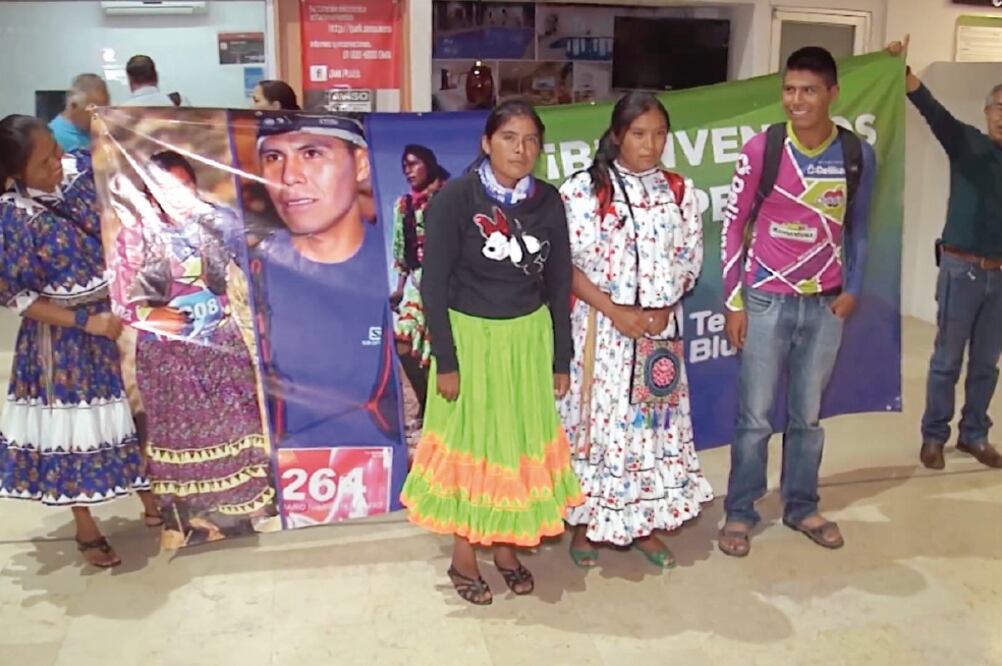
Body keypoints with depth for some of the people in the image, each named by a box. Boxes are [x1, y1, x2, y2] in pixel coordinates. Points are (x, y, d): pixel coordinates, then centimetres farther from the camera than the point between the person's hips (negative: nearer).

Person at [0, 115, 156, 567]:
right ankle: (86, 529, 29)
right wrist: (86, 322, -18)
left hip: (117, 311, 5)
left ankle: (153, 503, 35)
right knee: (73, 428, 10)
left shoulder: (84, 169, -7)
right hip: (63, 337, -5)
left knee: (136, 411, 15)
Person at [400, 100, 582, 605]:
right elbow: (433, 284, -12)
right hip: (470, 337, -4)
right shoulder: (455, 198, -14)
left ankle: (506, 544, 31)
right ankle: (463, 554, 24)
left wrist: (561, 359, 5)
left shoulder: (548, 201, -1)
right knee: (470, 443, 7)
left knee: (521, 441, 12)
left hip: (529, 338, 4)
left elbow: (558, 283, 4)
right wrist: (445, 361, -14)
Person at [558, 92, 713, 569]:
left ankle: (646, 524, 25)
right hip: (599, 327, -3)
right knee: (595, 419, 3)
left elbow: (690, 262, 8)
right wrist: (615, 310, -16)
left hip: (660, 329, 4)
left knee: (653, 422, 9)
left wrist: (663, 309, -9)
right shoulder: (583, 189, -7)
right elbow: (565, 263, -10)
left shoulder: (680, 192, 5)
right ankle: (586, 523, 20)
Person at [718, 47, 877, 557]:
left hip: (826, 304, 2)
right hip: (767, 301, -2)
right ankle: (739, 513, 18)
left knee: (808, 414, 12)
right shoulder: (761, 149, -8)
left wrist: (852, 290, 4)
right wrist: (733, 301, -5)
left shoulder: (857, 154, 0)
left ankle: (802, 507, 29)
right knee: (755, 416, 4)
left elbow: (857, 227, 12)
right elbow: (733, 224, -3)